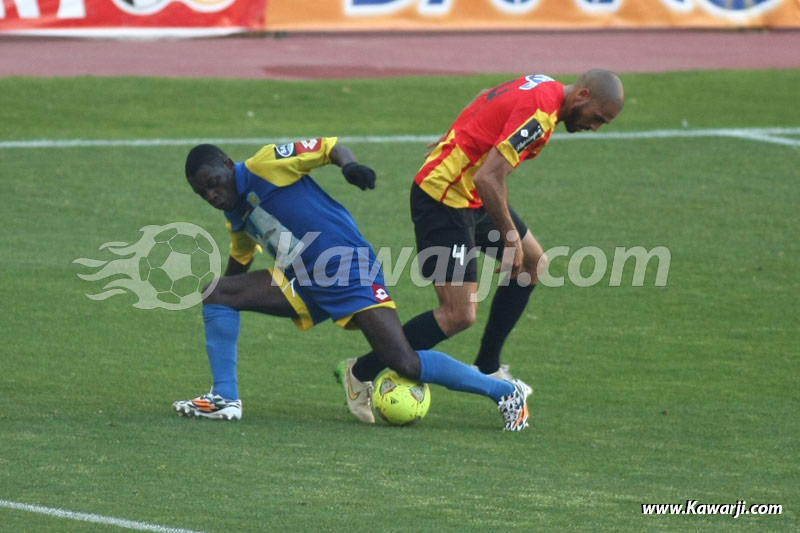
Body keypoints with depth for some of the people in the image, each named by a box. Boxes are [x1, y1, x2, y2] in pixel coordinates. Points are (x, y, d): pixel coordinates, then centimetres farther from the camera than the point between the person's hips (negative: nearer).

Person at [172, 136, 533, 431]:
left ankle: (507, 392, -5)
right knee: (218, 293, -3)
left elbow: (327, 147, -9)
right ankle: (225, 399, -4)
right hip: (303, 284, 9)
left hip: (348, 269, -8)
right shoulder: (236, 217, 16)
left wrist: (349, 165, -30)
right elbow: (239, 264, 31)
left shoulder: (265, 165, -8)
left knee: (404, 363, -17)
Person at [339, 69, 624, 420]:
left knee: (533, 264, 16)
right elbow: (489, 178, -29)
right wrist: (510, 236, -19)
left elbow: (486, 100, 23)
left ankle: (487, 367, 23)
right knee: (460, 315, -11)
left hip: (467, 194, 11)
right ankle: (360, 373, -1)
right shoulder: (539, 113, -25)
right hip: (444, 202, -11)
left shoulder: (544, 87, 6)